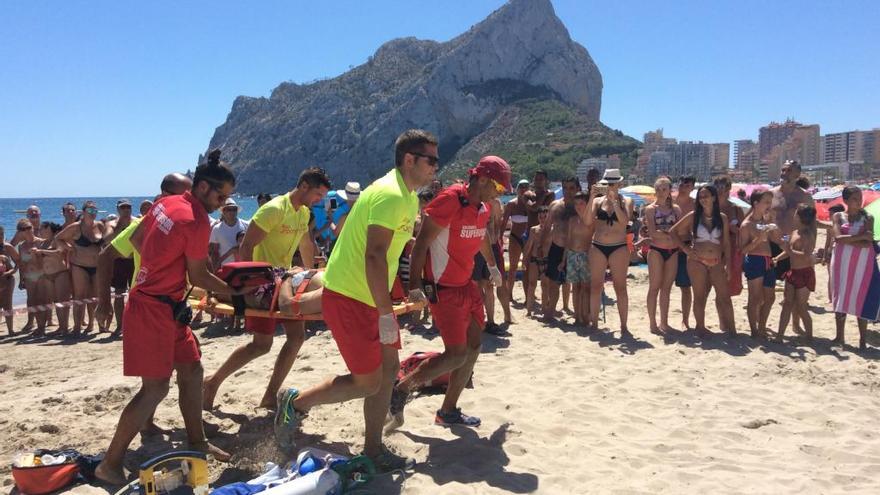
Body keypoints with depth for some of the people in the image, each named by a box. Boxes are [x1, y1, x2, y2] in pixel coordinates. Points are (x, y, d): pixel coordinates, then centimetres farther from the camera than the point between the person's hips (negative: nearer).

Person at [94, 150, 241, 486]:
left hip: (166, 306, 10)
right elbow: (198, 276, -12)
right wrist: (234, 292, -1)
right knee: (156, 387, -5)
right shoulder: (198, 222, -19)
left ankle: (196, 442, 25)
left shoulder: (165, 203, 6)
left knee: (191, 369, 14)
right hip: (154, 308, -10)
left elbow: (136, 239, 17)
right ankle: (110, 465, 4)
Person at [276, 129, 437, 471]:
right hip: (348, 298, -10)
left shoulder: (407, 196, 12)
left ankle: (373, 450, 21)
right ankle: (296, 404, 15)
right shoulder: (390, 195, -20)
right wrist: (386, 315, -27)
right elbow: (374, 256, -28)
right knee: (368, 382, -4)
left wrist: (406, 290, 25)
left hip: (371, 297, 10)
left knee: (388, 368, 10)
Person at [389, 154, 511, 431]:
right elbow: (422, 241, -20)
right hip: (443, 288, -9)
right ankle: (399, 391, 6)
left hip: (466, 284, 9)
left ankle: (448, 411, 22)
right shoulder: (450, 199, -19)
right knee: (456, 354, -11)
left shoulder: (483, 207, 7)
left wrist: (492, 266, 40)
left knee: (474, 346, 10)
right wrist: (415, 284, -23)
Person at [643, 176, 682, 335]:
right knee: (654, 287, -2)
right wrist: (670, 233, -9)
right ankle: (653, 323, 3)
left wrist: (662, 231, -13)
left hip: (673, 251, 4)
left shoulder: (675, 209, 10)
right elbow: (652, 232, -12)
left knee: (666, 288, 8)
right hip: (656, 251, -4)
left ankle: (664, 322, 16)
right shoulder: (650, 209, 0)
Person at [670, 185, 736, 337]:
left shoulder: (722, 218, 6)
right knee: (700, 296, 3)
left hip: (716, 263, 2)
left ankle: (729, 327, 2)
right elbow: (673, 231, 5)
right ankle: (701, 328, 12)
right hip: (697, 261, -2)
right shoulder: (693, 216, 1)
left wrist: (727, 263, 5)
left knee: (724, 296, -4)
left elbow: (726, 243, 10)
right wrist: (685, 248, -2)